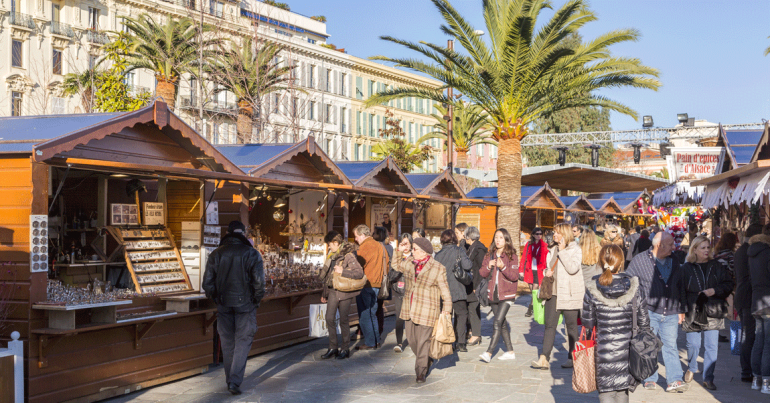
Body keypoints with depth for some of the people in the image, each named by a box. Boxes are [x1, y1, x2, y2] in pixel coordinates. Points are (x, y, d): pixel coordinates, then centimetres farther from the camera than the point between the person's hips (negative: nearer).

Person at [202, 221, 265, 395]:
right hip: (245, 304, -3)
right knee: (243, 342, 3)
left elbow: (207, 282, 0)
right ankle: (235, 381, -7)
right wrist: (257, 299, 2)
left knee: (227, 342, 15)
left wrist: (215, 298, 14)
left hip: (223, 304, 3)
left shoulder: (216, 254, 2)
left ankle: (230, 380, 23)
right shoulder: (251, 254, -6)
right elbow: (259, 282, -13)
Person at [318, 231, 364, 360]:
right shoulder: (332, 256, 13)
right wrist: (324, 293, 21)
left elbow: (360, 273, -20)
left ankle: (345, 349, 14)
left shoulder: (349, 256, -12)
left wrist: (342, 271, -27)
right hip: (332, 291, 7)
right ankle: (333, 347, 13)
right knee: (329, 318, 3)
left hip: (344, 292, -7)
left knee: (343, 320, 2)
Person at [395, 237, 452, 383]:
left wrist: (447, 309, -5)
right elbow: (396, 266, 27)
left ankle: (421, 371, 5)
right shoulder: (410, 265, 8)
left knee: (423, 341, -5)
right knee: (411, 338, 11)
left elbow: (445, 291, -3)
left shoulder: (437, 268, -8)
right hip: (410, 309, 6)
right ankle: (426, 361, 34)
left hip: (427, 310, -6)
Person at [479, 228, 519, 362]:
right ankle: (510, 352, 23)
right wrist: (488, 266, -12)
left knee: (497, 322, -15)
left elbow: (515, 276, -11)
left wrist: (503, 267, -24)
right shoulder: (490, 255, 11)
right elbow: (482, 273, 7)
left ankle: (489, 352, -16)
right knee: (502, 323, 13)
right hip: (493, 294, 6)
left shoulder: (511, 256, -5)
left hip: (507, 295, -6)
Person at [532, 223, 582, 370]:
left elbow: (573, 268, -20)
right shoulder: (554, 250, 14)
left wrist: (562, 251, -16)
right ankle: (544, 359, -5)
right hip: (554, 292, 6)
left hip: (570, 294, -6)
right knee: (549, 325, -1)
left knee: (571, 326, 5)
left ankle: (572, 358, 17)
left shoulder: (575, 249, -6)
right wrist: (547, 272, 3)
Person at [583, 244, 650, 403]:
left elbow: (588, 323, -3)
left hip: (604, 350, -2)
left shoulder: (592, 290, -11)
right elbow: (643, 321, -1)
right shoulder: (633, 286, -7)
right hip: (627, 348, 2)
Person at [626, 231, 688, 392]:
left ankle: (674, 380, -1)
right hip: (648, 312, -3)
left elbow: (681, 288, 20)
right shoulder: (639, 260, -3)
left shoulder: (674, 263, 12)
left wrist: (681, 310, 20)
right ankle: (650, 379, 12)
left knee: (671, 346, 0)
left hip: (670, 314, 3)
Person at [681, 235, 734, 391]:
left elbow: (729, 284, 5)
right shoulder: (687, 268, 2)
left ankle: (708, 378, 8)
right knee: (693, 344, 4)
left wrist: (714, 290, -11)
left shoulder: (717, 266, 6)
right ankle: (691, 369, 32)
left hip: (713, 312, 1)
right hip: (693, 312, -1)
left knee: (711, 346, -2)